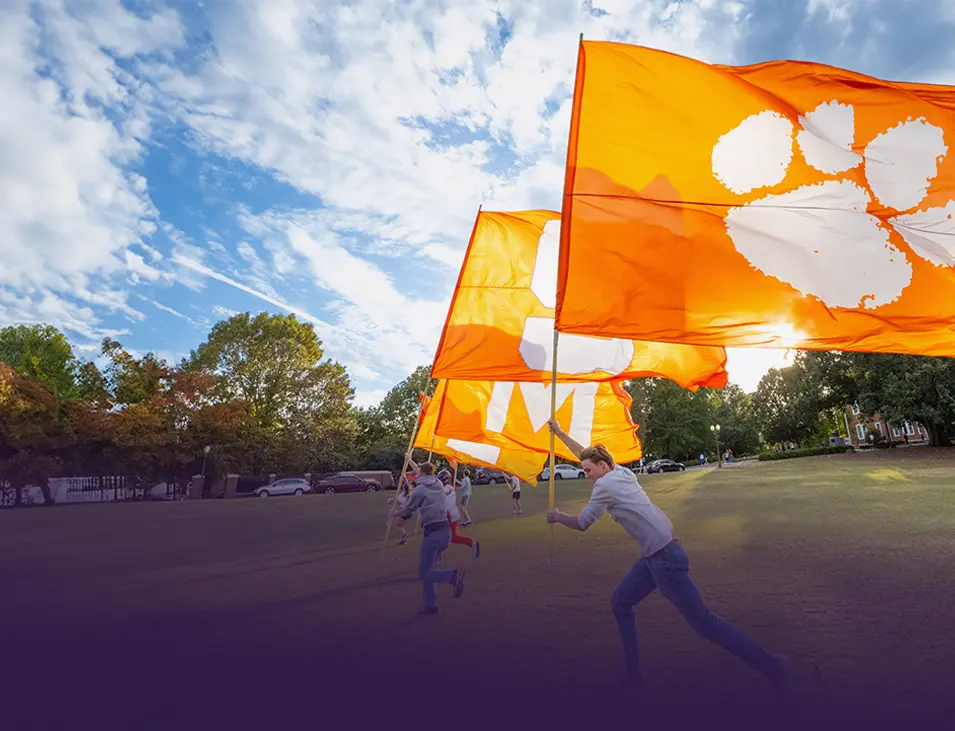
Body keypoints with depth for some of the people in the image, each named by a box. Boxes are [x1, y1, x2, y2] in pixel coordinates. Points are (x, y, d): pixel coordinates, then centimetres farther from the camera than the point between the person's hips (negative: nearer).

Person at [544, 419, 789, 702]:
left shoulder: (605, 485, -15)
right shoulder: (621, 472, 7)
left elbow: (581, 524, -5)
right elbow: (585, 453, 20)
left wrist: (557, 516, 11)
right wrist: (559, 432, 24)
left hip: (666, 559, -10)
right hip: (654, 556, 10)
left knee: (704, 623, -2)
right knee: (620, 602, 15)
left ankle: (771, 666, 10)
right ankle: (632, 671, 23)